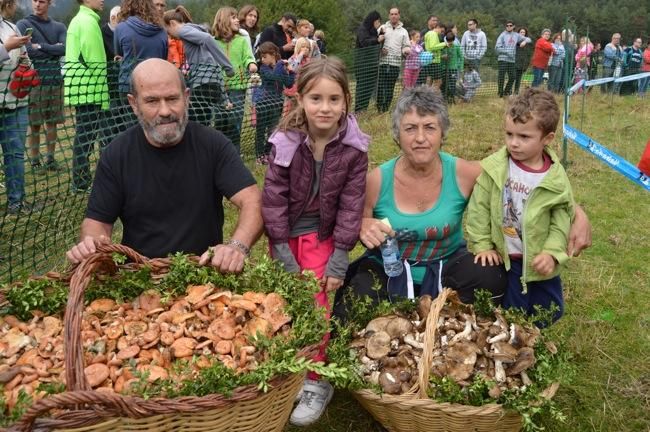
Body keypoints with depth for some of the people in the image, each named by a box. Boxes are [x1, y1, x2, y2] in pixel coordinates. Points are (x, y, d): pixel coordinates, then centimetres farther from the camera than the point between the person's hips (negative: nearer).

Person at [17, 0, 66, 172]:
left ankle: (50, 158, 14)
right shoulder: (23, 25, 2)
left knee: (52, 122, 6)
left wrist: (41, 46, -11)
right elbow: (27, 51, -11)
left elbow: (65, 49, -5)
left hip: (55, 80, 3)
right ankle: (35, 160, 6)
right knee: (34, 124, -1)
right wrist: (53, 50, -6)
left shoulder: (59, 27, 12)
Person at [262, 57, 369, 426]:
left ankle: (316, 381, 9)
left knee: (316, 303, -5)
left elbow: (351, 205, -10)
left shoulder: (354, 147, -14)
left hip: (322, 235, -1)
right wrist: (283, 255, -13)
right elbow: (273, 198, -12)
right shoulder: (285, 142, -16)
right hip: (286, 233, 1)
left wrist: (339, 260, -12)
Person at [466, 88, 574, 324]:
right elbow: (478, 208, -7)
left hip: (540, 260, 2)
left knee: (550, 314, 16)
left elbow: (562, 220, -4)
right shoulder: (494, 167, -13)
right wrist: (482, 245, -9)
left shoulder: (555, 178, -10)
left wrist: (552, 253, -15)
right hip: (506, 258, -1)